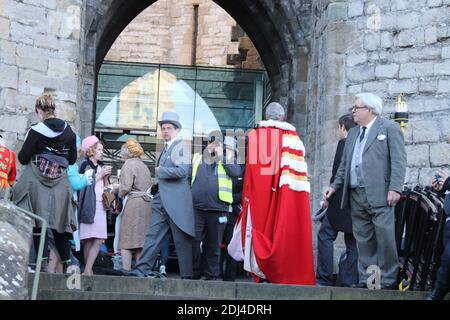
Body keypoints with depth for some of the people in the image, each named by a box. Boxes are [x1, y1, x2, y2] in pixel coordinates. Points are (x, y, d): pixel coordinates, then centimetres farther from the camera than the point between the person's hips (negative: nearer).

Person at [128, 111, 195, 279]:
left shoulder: (180, 147, -7)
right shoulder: (165, 149, 20)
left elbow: (182, 171, -21)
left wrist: (160, 171, -10)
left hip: (176, 201, -8)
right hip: (161, 200, 8)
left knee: (182, 240, -2)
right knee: (153, 236, 3)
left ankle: (187, 275, 4)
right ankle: (141, 270, 2)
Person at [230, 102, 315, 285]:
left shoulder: (255, 135, 3)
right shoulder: (292, 137, 5)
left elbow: (251, 168, -1)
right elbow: (298, 169, 1)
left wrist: (249, 194, 2)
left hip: (260, 194, -1)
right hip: (285, 194, 1)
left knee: (262, 227, 4)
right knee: (284, 229, 5)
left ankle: (263, 275, -4)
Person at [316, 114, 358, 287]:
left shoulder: (344, 143, -8)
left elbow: (338, 173, -13)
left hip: (342, 201, -7)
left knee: (325, 235, 1)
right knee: (352, 242, 9)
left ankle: (325, 278, -4)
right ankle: (348, 281, 8)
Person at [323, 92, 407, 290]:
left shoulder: (389, 128, 2)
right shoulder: (353, 133, 23)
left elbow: (398, 160, -6)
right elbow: (344, 164, 26)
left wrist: (395, 188, -15)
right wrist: (335, 186, 15)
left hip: (379, 194, -6)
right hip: (356, 196, 6)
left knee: (385, 238, -8)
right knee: (363, 241, 7)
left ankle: (388, 280, -2)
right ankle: (366, 279, 11)